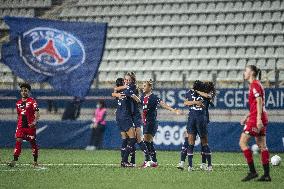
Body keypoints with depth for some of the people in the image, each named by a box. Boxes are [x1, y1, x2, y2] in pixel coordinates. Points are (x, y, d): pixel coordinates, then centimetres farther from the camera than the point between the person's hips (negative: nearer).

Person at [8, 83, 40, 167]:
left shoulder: (32, 101, -3)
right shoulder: (18, 103, 14)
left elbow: (37, 113, -11)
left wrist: (35, 121, -27)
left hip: (30, 126, -4)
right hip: (21, 126, 4)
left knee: (33, 143, 2)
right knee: (18, 141, -8)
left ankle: (35, 162, 12)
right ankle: (14, 161, -11)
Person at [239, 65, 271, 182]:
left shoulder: (255, 85, -10)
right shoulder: (255, 85, 20)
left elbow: (259, 102, -18)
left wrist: (258, 119, -24)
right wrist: (246, 117, 26)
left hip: (257, 119, -10)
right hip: (260, 120, 10)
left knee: (242, 142, -8)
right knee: (262, 146, 7)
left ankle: (252, 171, -10)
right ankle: (266, 175, 5)